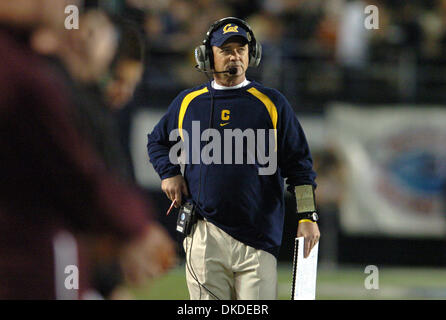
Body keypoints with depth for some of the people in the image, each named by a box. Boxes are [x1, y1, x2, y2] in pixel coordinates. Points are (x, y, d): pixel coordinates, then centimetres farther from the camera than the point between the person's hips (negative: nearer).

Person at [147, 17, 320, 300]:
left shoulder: (271, 103, 6)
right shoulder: (187, 102, 12)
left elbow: (299, 164, 6)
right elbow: (157, 141, 29)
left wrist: (307, 216, -2)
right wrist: (169, 174, 10)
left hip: (257, 237, -2)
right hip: (204, 236, 2)